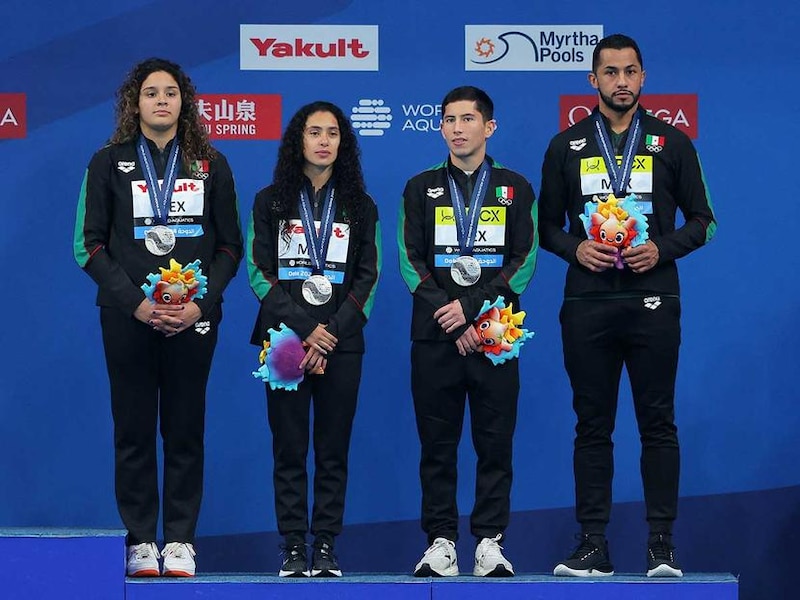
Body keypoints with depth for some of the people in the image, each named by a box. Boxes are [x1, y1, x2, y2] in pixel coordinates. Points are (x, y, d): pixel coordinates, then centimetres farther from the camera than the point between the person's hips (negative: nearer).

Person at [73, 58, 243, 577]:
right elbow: (91, 246, 2)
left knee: (185, 430, 2)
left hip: (194, 316, 1)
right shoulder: (109, 163, 6)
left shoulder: (211, 165, 9)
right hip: (127, 318, -1)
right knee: (134, 431, 1)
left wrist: (201, 304, -7)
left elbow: (230, 246, 8)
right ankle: (140, 541, 6)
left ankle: (181, 540, 7)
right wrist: (137, 302, -10)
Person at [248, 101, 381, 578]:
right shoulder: (271, 202, 9)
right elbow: (259, 272, 2)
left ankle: (326, 547, 3)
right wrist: (303, 330, -9)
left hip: (341, 340, 1)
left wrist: (333, 331, -8)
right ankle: (293, 548, 1)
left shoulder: (360, 206, 11)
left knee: (334, 449, 0)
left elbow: (367, 277, 6)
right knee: (289, 448, -2)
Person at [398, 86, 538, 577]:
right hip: (434, 335, 1)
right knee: (438, 445, 1)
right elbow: (410, 262, 4)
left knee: (495, 444, -1)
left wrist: (472, 306, -10)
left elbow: (525, 261, 1)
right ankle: (441, 543, 5)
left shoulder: (515, 189, 9)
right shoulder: (421, 189, 11)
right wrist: (452, 321, -8)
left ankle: (490, 542, 4)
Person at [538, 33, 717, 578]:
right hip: (588, 303, 1)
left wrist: (663, 249, -10)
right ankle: (594, 545, 7)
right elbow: (548, 225, 11)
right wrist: (575, 248, -9)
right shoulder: (566, 147, 9)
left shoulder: (672, 143, 6)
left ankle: (662, 545, 4)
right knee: (593, 425, 4)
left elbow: (701, 220, 7)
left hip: (652, 301, -1)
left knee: (658, 423, 0)